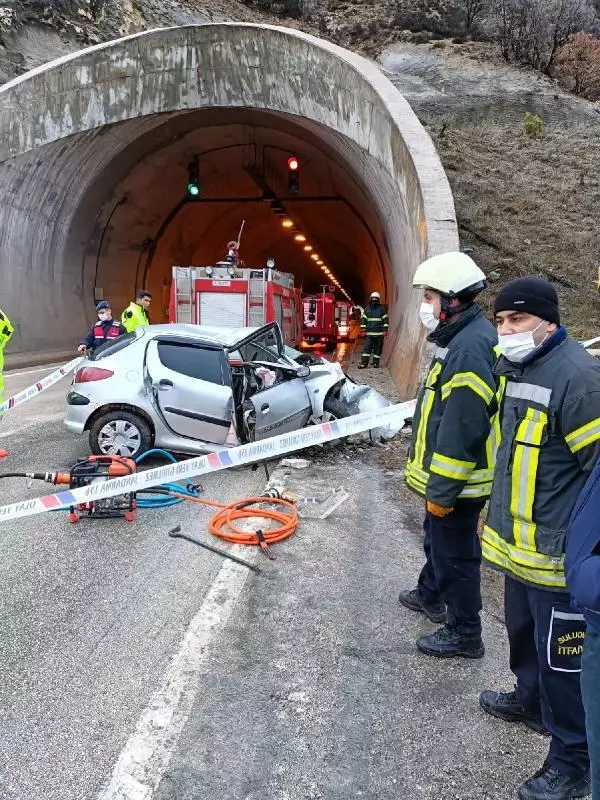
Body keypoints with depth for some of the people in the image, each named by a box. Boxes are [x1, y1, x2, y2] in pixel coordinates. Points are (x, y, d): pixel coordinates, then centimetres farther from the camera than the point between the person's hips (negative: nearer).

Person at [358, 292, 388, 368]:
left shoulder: (382, 309, 2)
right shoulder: (367, 309, 9)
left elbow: (385, 320, 1)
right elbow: (363, 319, 12)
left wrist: (385, 330, -6)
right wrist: (363, 328, 3)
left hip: (379, 333, -2)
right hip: (369, 333, 2)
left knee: (378, 349, 3)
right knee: (367, 348, -3)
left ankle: (376, 362, 13)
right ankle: (364, 363, -4)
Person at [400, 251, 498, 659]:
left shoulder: (470, 348, -26)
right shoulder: (463, 338, 8)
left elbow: (462, 430, -29)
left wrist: (441, 490, -23)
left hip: (457, 482, -10)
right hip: (446, 476, 10)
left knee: (455, 554, 5)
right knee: (437, 539, 27)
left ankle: (465, 633, 22)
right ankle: (430, 595, 48)